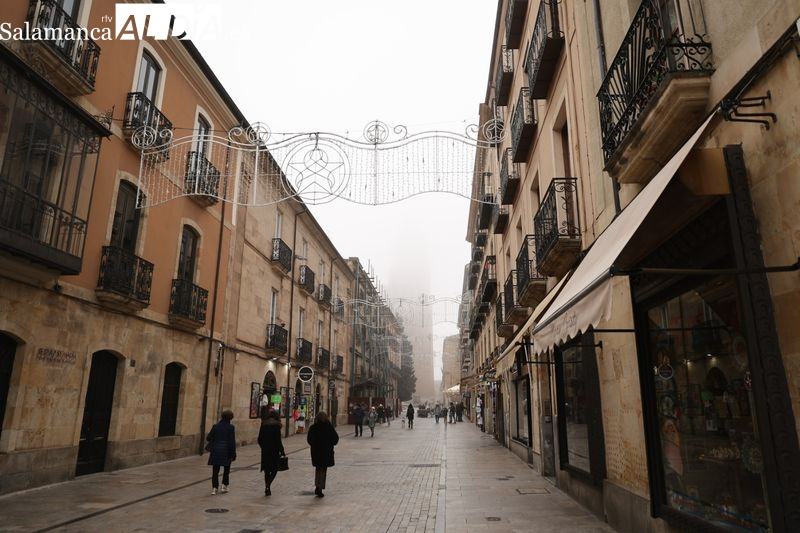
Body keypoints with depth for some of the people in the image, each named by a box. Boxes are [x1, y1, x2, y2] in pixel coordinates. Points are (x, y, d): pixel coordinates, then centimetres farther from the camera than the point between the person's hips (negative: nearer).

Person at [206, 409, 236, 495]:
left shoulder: (215, 426, -1)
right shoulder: (231, 427, -9)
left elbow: (208, 438, 1)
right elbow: (232, 441, -9)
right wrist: (233, 453, -2)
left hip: (216, 451, 2)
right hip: (226, 452, -2)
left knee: (215, 470, 8)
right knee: (226, 469, 17)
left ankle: (214, 487, 1)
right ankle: (224, 485, 18)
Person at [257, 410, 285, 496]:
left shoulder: (263, 424, 4)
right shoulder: (276, 425, -9)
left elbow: (259, 439, 7)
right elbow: (278, 440, -12)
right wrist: (282, 452, -4)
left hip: (265, 451, 4)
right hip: (274, 450, -4)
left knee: (267, 470, 13)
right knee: (274, 469, 9)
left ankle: (267, 489, 15)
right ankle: (268, 485, -10)